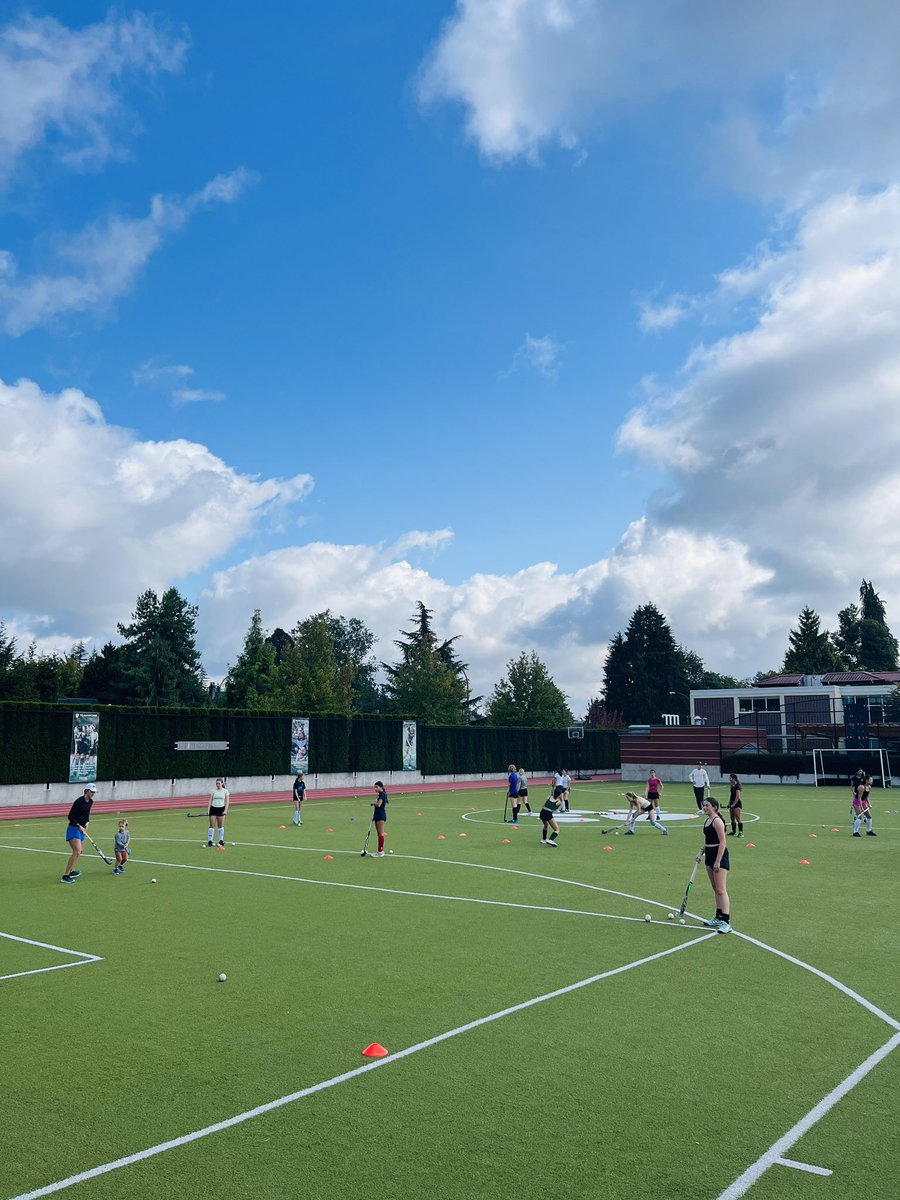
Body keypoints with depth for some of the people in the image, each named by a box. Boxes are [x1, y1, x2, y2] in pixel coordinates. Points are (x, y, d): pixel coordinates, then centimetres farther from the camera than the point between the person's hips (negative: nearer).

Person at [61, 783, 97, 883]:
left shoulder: (90, 802, 6)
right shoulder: (79, 801, -20)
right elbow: (70, 817, -18)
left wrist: (87, 822, 3)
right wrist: (79, 826, -21)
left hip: (81, 829, 9)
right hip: (73, 829, -9)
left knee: (79, 851, 20)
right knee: (76, 852, -19)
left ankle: (71, 871, 37)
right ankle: (65, 876, -16)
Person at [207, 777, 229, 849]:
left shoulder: (225, 791, 2)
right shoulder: (213, 791, 5)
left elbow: (227, 801, 0)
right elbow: (210, 800, 5)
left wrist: (225, 810, -10)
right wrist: (208, 809, -4)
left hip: (221, 809, -1)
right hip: (213, 808, 1)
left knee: (220, 826, 4)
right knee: (212, 825, -3)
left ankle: (221, 841, 13)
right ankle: (210, 841, 1)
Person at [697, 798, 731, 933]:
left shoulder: (717, 821, -16)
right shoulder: (706, 821, 13)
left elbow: (722, 842, -19)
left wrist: (718, 862, -21)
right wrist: (701, 853, 16)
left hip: (719, 855, -10)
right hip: (709, 855, 10)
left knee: (721, 890, -12)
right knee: (716, 890, 15)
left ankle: (726, 922, -13)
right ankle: (718, 918, 23)